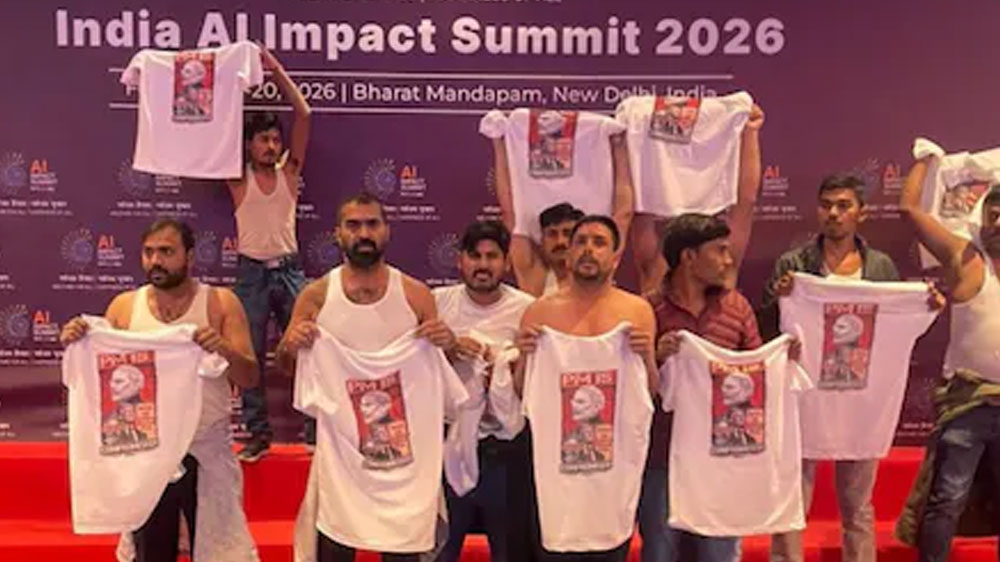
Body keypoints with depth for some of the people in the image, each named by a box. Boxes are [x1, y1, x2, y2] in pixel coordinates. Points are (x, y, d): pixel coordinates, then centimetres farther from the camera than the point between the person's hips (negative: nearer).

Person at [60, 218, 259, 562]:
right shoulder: (124, 307, 0)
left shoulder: (220, 303, -6)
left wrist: (225, 350, -29)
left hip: (206, 453, -2)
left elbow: (250, 379, -9)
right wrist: (76, 346, -15)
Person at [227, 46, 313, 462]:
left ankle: (316, 428, 8)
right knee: (250, 355, 3)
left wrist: (275, 68, -1)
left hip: (289, 270, 1)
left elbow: (304, 115, 0)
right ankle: (258, 434, 12)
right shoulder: (239, 177, 3)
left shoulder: (289, 172, 6)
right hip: (252, 272, -1)